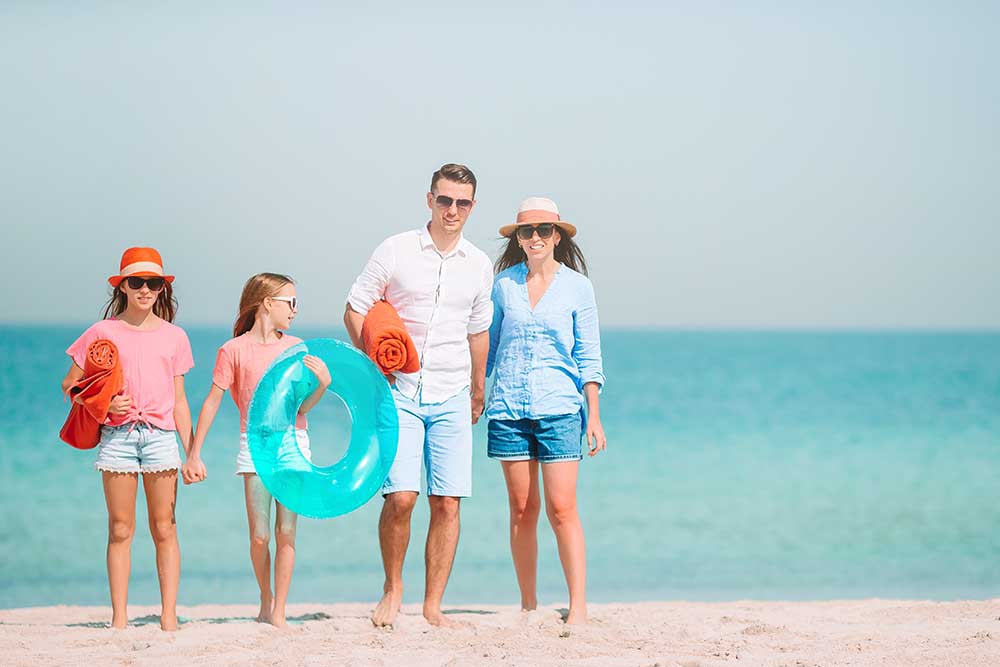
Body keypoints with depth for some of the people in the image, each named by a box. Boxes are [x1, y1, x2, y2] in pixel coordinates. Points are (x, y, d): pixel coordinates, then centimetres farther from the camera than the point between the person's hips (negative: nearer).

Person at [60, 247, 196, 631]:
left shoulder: (173, 337, 10)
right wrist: (104, 403, -9)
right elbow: (70, 384, 8)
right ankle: (119, 617, 3)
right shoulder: (104, 332, 5)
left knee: (164, 528, -1)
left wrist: (192, 452, 8)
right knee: (120, 529, 0)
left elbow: (178, 401, 13)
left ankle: (169, 614, 1)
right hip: (117, 436, -1)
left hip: (161, 436, 1)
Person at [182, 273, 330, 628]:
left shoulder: (296, 347, 10)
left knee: (286, 532, -2)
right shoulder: (233, 350, 0)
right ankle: (266, 601, 20)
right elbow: (212, 402, 1)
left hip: (293, 442, 2)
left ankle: (279, 613, 3)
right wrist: (194, 454, 0)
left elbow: (302, 406, 10)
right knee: (259, 535, -2)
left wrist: (322, 382, -10)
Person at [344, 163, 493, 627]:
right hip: (401, 392, -3)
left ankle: (433, 605, 5)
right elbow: (354, 310, 3)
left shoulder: (479, 266, 8)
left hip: (451, 398, 3)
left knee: (447, 503, -3)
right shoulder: (395, 251, -2)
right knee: (400, 497, -13)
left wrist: (479, 389, 26)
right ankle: (392, 589, 8)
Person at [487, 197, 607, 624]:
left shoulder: (577, 286, 4)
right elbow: (487, 347, 16)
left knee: (561, 510, -9)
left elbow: (588, 357, 4)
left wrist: (594, 416, -2)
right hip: (508, 410, 2)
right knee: (522, 509, 4)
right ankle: (528, 604, 12)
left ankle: (578, 606, -6)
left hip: (559, 409, -2)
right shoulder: (504, 283, 8)